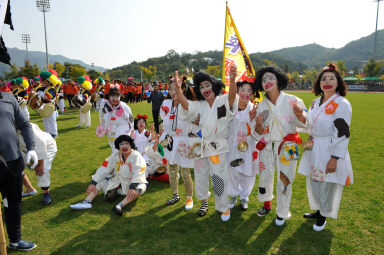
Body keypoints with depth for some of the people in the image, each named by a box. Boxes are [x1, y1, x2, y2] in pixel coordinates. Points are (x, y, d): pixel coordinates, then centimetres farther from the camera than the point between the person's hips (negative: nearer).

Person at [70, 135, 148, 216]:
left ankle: (120, 205, -51)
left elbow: (138, 173, -32)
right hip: (118, 181, 6)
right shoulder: (115, 155, -3)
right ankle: (87, 202, -22)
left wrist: (132, 187, -45)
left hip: (133, 182, -5)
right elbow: (104, 168, -7)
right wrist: (93, 183, -14)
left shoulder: (137, 156, -17)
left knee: (139, 188, -37)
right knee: (99, 182, -3)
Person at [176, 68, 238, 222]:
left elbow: (231, 96, -27)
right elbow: (186, 106, -12)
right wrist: (178, 88, -28)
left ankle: (223, 207, 19)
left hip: (218, 146, -4)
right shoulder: (199, 105, 5)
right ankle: (204, 201, 37)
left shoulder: (223, 101, -5)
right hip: (201, 145, 4)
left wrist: (232, 79, -46)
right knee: (200, 176, 14)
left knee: (219, 178, -1)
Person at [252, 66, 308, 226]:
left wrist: (300, 114, -27)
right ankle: (267, 205, 38)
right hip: (267, 146, 3)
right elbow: (259, 133, 5)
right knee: (265, 177, 11)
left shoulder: (292, 100, -9)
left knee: (284, 180, 4)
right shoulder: (261, 106, 1)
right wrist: (258, 125, -19)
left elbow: (304, 124, -5)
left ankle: (282, 213, 26)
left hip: (287, 147, -3)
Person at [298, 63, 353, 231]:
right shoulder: (316, 102, 8)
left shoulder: (342, 104, -14)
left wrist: (334, 159, -21)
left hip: (330, 152, -7)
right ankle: (318, 210, 41)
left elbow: (342, 134, -18)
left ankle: (323, 216, 30)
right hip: (313, 151, 7)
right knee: (313, 183, 18)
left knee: (327, 186, 8)